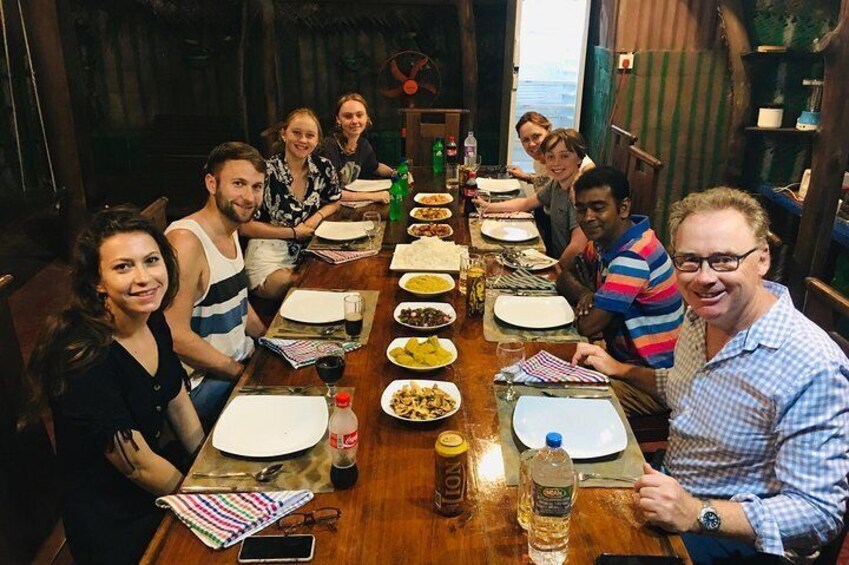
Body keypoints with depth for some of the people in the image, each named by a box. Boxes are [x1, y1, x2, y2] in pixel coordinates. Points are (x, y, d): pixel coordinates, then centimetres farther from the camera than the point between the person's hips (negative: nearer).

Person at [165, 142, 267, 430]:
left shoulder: (231, 231, 8)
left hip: (242, 361, 9)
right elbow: (175, 336, -25)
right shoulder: (185, 241, -22)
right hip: (204, 383, -9)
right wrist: (240, 371, -16)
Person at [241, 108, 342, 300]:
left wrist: (317, 217, -4)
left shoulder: (323, 167, 0)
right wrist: (293, 232, -11)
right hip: (270, 246, -4)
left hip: (310, 244, 5)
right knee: (282, 284, -32)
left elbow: (334, 202, 19)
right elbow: (245, 226, -11)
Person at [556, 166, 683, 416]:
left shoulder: (633, 257, -27)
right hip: (624, 359, 8)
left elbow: (588, 325, -27)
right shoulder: (606, 239, 1)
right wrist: (585, 295, -13)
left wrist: (585, 295, -4)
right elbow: (564, 277, 10)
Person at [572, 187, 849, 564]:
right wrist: (622, 370, 11)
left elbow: (819, 512, -26)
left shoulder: (813, 369, -29)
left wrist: (698, 514, -36)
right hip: (671, 489, 8)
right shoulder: (702, 315, -2)